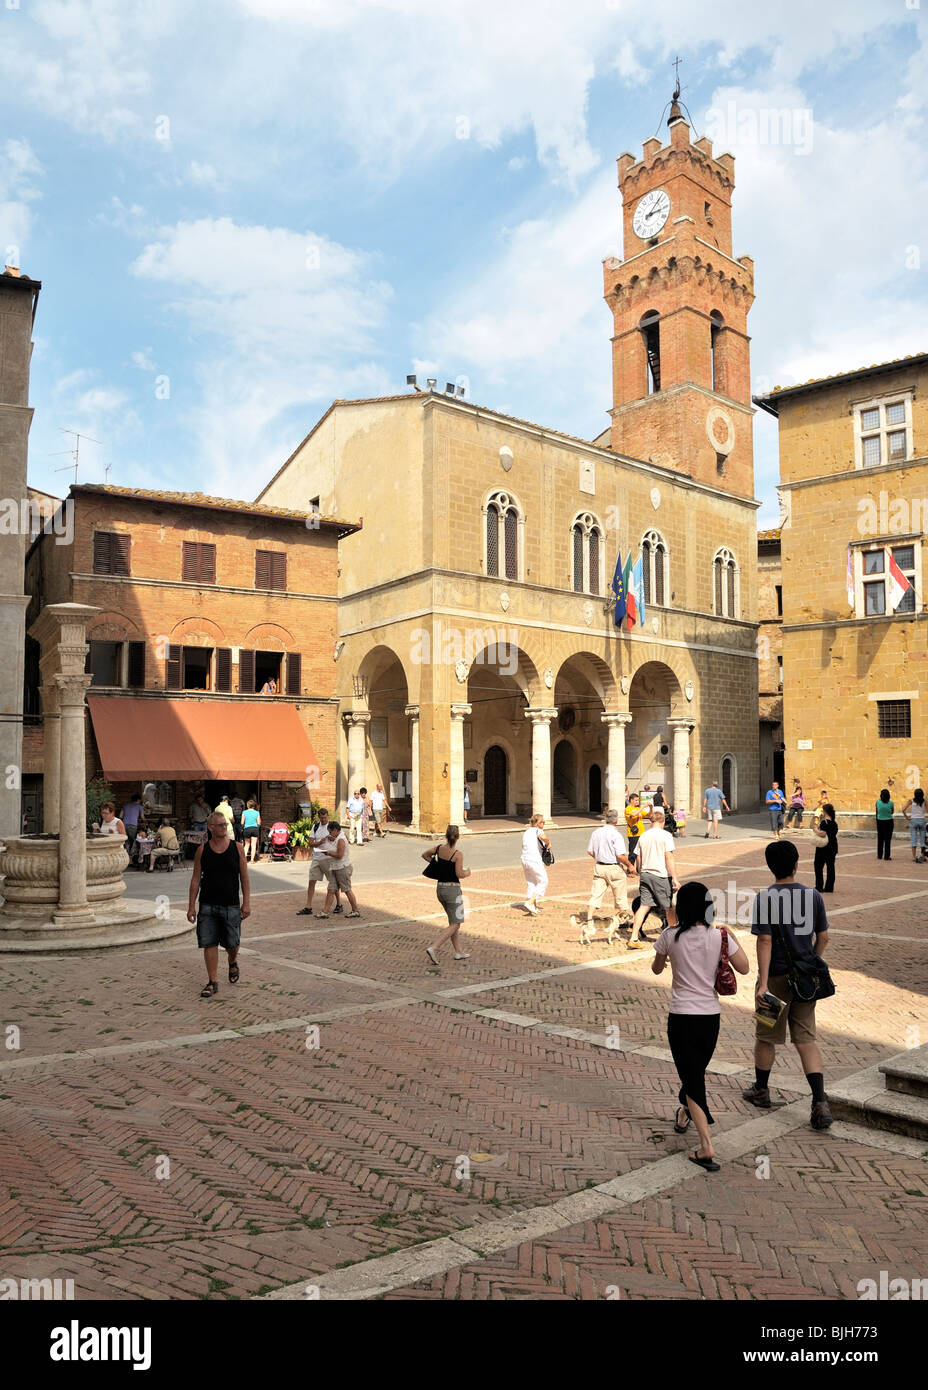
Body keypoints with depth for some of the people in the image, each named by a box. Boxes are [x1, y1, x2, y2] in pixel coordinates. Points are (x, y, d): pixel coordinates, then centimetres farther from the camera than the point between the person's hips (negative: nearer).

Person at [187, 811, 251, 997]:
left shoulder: (237, 848, 0)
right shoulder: (202, 850, 0)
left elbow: (244, 878, 3)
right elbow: (196, 879, 3)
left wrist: (246, 902, -2)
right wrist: (191, 906, -1)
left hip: (231, 905, 0)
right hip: (208, 905, 0)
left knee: (232, 943, 8)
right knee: (209, 944, -1)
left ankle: (233, 962, 41)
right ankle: (212, 982, 9)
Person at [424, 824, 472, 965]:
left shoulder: (438, 849, 1)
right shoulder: (458, 854, -16)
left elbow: (425, 855, 18)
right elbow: (460, 874, -20)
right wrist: (468, 873, 0)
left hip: (440, 888, 7)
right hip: (453, 889, -7)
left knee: (453, 921, 20)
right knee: (455, 924, 1)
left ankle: (458, 952, 26)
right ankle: (433, 949, -13)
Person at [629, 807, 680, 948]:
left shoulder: (643, 836, 8)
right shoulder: (665, 836, -9)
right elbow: (669, 858, -14)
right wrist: (675, 878, -13)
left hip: (645, 874, 5)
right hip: (661, 876, -5)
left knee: (644, 906, 4)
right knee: (668, 908, 10)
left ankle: (633, 938, -3)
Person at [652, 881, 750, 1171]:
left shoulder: (671, 936, -8)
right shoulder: (719, 936, -8)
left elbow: (656, 969, 6)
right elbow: (744, 968, 0)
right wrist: (733, 936, 10)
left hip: (681, 1016, -3)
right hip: (710, 1014, 3)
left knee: (691, 1077, 2)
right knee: (697, 1070, 25)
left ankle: (707, 1148, -7)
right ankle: (684, 1115, 49)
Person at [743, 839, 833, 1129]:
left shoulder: (765, 898, -15)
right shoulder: (813, 895, -2)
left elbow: (765, 941, -18)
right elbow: (823, 937, 5)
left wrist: (763, 983, -16)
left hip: (776, 976, -4)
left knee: (766, 1036, 14)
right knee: (806, 1038, 10)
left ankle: (761, 1090, 32)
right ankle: (820, 1103, 0)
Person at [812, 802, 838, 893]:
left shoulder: (824, 822, -19)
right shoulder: (835, 821, 6)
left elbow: (822, 834, -30)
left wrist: (815, 829, -14)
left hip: (823, 848, -7)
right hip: (833, 847, 7)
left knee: (819, 866, 3)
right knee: (830, 866, 11)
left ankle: (819, 887, 3)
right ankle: (829, 887, 14)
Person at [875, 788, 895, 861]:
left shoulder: (878, 802, -7)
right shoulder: (891, 803, -11)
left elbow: (877, 813, 3)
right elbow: (892, 812, 6)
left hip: (880, 822, 2)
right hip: (888, 822, -2)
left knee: (880, 839, 12)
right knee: (888, 840, 4)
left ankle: (879, 855, 15)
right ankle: (887, 856, 3)